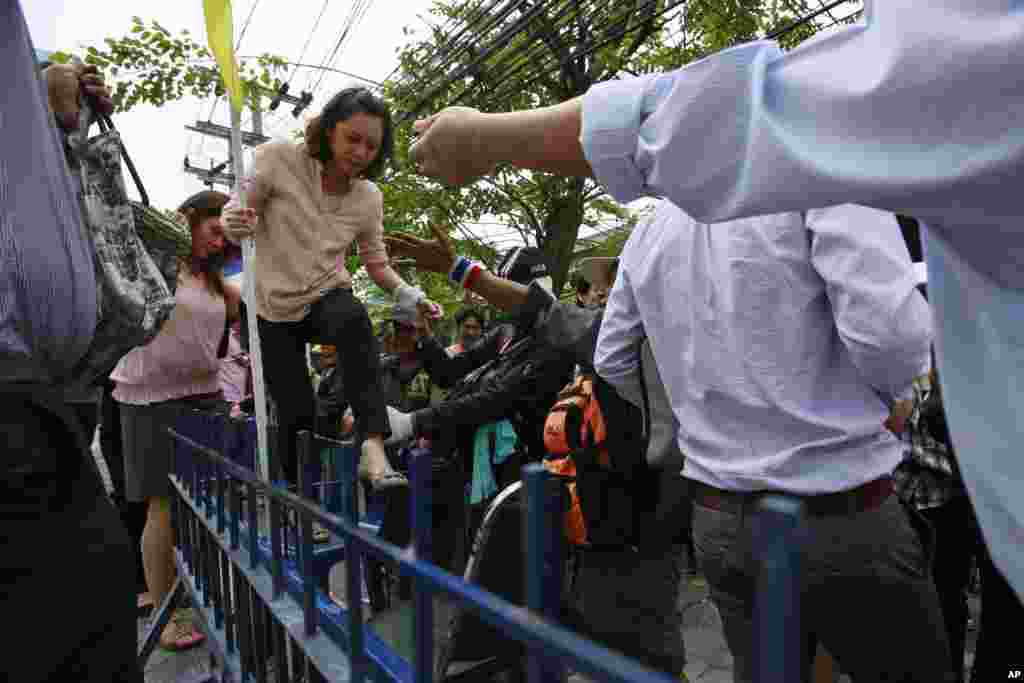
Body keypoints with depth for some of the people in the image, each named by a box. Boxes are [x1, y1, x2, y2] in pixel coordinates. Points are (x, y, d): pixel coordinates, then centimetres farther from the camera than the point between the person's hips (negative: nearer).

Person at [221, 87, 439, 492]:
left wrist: (404, 292, -15)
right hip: (273, 307, 0)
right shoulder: (278, 158, -13)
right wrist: (234, 223, -33)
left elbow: (376, 263, 5)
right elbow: (237, 217, -8)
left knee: (354, 318, -37)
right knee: (296, 413, -5)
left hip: (327, 296, 1)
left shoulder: (369, 198, -4)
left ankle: (373, 448, -41)